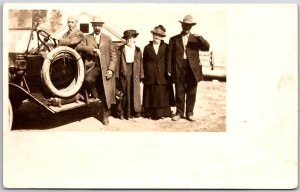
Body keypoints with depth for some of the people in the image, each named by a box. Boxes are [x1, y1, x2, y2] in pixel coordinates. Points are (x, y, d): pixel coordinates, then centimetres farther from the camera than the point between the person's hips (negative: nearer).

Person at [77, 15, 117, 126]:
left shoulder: (107, 38, 12)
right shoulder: (87, 38, 11)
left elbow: (113, 55, 7)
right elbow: (79, 47, -8)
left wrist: (111, 69, -6)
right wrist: (93, 49, -20)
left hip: (105, 68, 1)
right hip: (92, 66, -1)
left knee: (106, 95, 2)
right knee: (88, 80, -35)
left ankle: (105, 116, 20)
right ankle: (95, 95, -4)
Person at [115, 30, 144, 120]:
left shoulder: (138, 50, 10)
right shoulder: (121, 49, 5)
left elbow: (141, 63, 9)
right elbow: (118, 62, 2)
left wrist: (141, 75, 4)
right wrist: (117, 75, -4)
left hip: (135, 74, 1)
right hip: (124, 73, -1)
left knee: (135, 93, 2)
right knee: (125, 93, 0)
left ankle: (135, 111, 13)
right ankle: (124, 112, 8)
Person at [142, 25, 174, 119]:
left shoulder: (166, 47, 6)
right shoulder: (147, 47, 10)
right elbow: (144, 62, 10)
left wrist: (169, 71, -2)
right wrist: (145, 74, 3)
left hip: (163, 75, -1)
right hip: (150, 76, 1)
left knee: (162, 94, -1)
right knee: (151, 95, 2)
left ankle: (161, 113, 6)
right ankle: (151, 113, 7)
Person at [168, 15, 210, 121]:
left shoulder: (195, 38, 11)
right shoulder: (174, 39, 9)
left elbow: (206, 48, -2)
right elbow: (170, 56, 6)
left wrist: (200, 38, -16)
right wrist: (169, 70, -1)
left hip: (192, 69, 1)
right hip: (179, 69, 0)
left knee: (191, 93, 4)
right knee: (179, 92, 4)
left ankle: (189, 113, 15)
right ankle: (179, 113, 15)